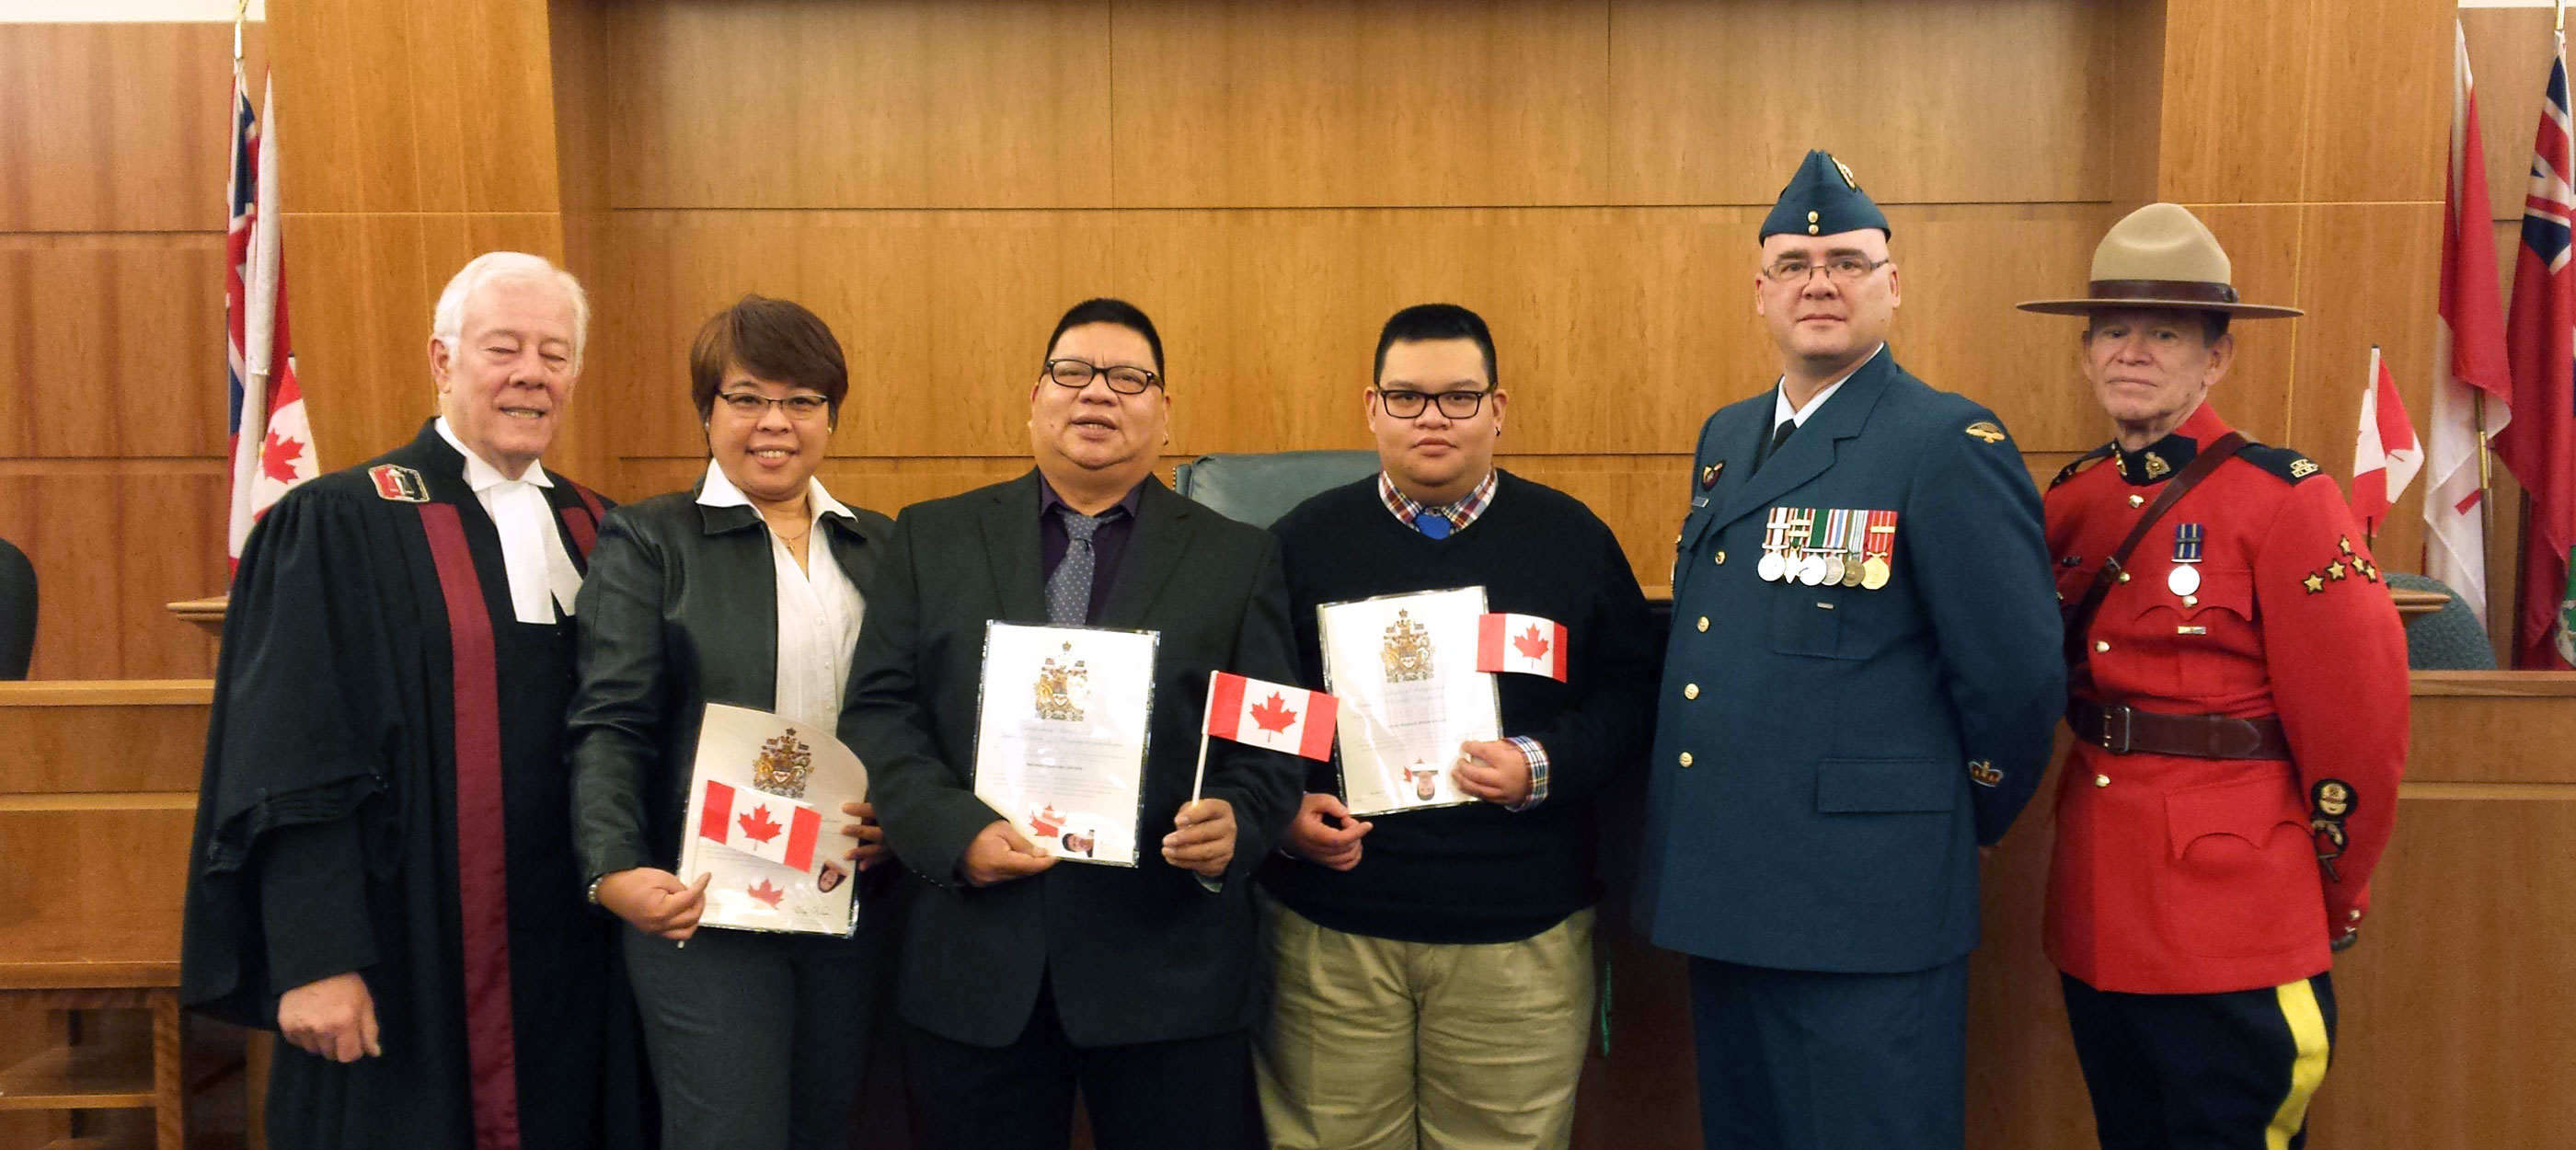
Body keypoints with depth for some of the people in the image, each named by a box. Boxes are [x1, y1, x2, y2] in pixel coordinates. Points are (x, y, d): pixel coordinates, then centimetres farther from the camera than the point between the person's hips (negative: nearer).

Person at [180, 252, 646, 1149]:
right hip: (413, 969, -4)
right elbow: (292, 767, -10)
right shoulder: (337, 526, -5)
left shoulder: (596, 532, 10)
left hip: (577, 966, 5)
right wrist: (313, 960, -15)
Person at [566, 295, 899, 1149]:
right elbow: (612, 725, -8)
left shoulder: (878, 546, 11)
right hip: (702, 905, -4)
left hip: (851, 898, 4)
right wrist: (615, 870, -21)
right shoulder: (648, 541, 0)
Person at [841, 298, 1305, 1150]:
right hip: (976, 964, 1)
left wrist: (1235, 826, -17)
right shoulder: (933, 539, 9)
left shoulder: (1237, 559, 7)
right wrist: (954, 830, -11)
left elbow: (1272, 739, 3)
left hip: (1170, 969, -1)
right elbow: (878, 712, 4)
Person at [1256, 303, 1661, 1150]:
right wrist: (1284, 810, -8)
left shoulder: (1574, 539, 5)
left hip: (1520, 938, 0)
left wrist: (1545, 765, -13)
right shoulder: (1303, 541, 6)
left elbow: (1632, 693, 4)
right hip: (1330, 931, 0)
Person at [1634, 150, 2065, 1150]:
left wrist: (1959, 824, 1)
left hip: (1863, 914, -7)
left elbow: (2016, 678, -13)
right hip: (1718, 893, 7)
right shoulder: (1726, 439, 12)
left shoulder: (1950, 445, -12)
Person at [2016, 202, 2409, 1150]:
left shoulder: (2283, 499, -12)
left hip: (2231, 922, -6)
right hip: (2095, 912, 6)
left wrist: (2333, 907, -2)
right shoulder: (2071, 501, 5)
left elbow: (2358, 726, -10)